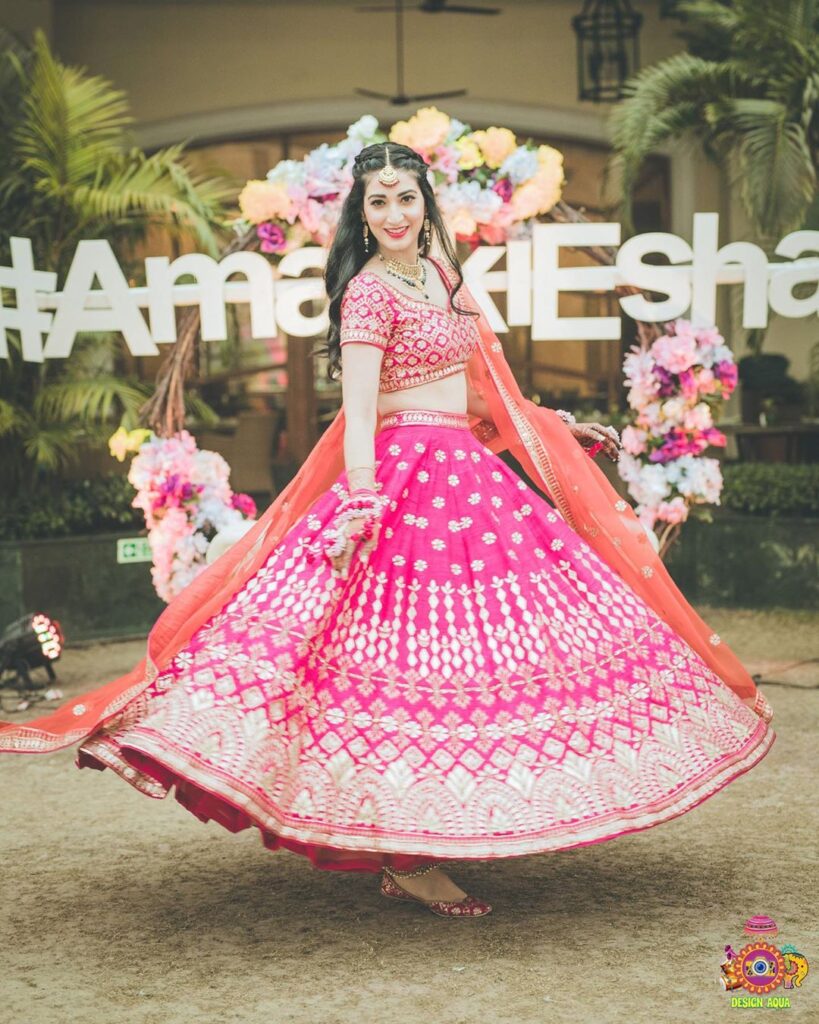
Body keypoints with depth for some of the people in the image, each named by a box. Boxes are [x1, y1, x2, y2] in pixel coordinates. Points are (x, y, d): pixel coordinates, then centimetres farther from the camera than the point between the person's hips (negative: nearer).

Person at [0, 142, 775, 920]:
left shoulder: (439, 273, 17)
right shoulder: (369, 290, -7)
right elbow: (358, 408, -17)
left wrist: (561, 429, 29)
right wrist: (361, 502, -29)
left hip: (472, 473, 9)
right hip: (407, 474, -9)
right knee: (417, 658, -9)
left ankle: (423, 847, 14)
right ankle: (406, 862, -3)